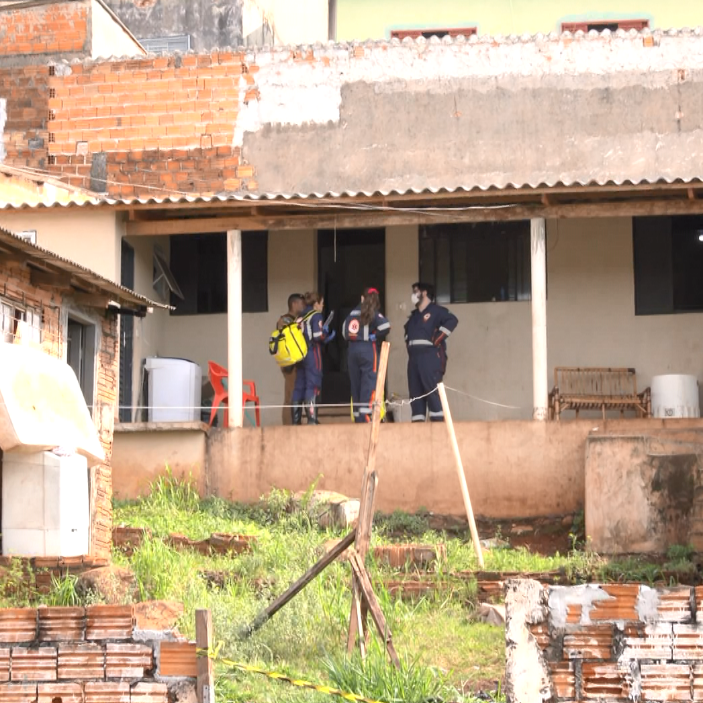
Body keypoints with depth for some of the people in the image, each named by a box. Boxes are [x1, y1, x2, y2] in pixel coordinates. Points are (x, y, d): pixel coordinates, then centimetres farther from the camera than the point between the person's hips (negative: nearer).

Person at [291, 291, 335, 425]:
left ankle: (296, 419, 10)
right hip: (313, 353, -7)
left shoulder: (301, 317, 15)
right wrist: (326, 335, 3)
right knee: (312, 386, -6)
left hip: (300, 354, 7)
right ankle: (311, 418, -10)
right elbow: (318, 335, -18)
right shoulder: (316, 315, -7)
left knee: (299, 387, 9)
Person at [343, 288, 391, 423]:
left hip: (352, 349, 6)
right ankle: (365, 417, -19)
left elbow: (344, 331, 17)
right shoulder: (373, 313, -4)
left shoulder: (353, 312, 13)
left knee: (356, 384, 9)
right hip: (368, 349, -6)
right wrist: (375, 337, -5)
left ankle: (358, 418, 11)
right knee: (369, 384, -8)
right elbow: (385, 326, -18)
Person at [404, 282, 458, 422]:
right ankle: (418, 420, 4)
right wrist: (408, 342, 19)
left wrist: (437, 339, -16)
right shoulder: (414, 315, 24)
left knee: (432, 388, -14)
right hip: (414, 356, 8)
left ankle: (438, 419, -16)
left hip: (430, 355, -8)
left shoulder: (436, 310, -1)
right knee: (415, 390, 4)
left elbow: (452, 320, -16)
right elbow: (407, 330, 40)